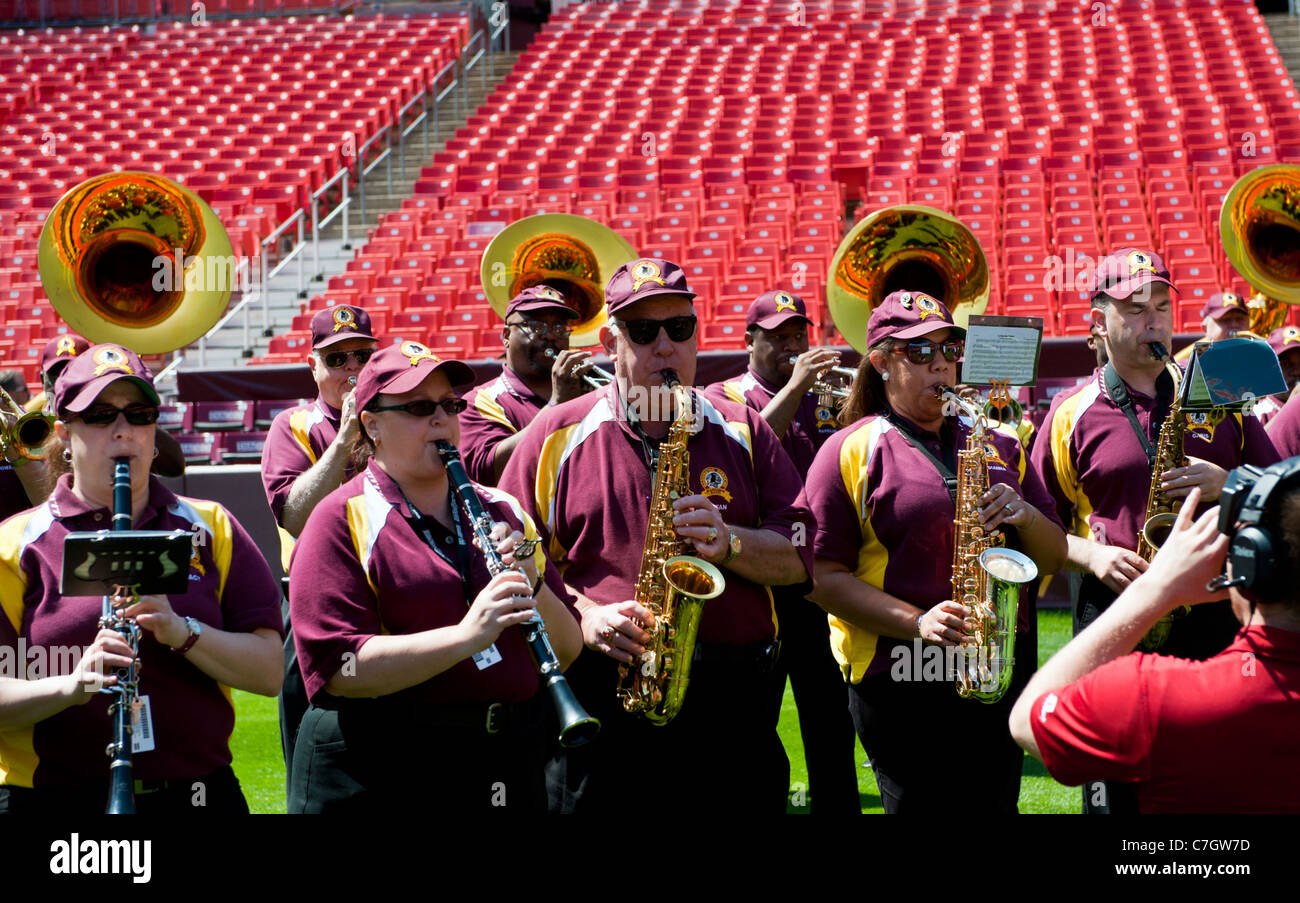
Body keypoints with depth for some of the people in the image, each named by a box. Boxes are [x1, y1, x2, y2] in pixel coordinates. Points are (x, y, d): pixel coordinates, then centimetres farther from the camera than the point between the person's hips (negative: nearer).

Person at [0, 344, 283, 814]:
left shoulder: (210, 529, 7)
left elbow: (270, 673, -1)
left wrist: (182, 631, -17)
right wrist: (71, 686, -26)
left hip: (197, 792, 2)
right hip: (52, 796, -2)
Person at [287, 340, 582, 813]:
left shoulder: (503, 512, 12)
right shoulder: (343, 521, -4)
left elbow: (568, 652, 9)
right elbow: (338, 669, -17)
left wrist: (533, 586, -10)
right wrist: (466, 636, -25)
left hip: (508, 768, 5)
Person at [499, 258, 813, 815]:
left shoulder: (742, 432, 13)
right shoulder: (558, 435, 8)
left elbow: (800, 558, 8)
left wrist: (727, 542, -10)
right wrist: (582, 617, -11)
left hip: (728, 699, 1)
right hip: (596, 695, -1)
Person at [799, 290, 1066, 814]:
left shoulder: (996, 446, 15)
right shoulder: (851, 452, 0)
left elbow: (1053, 557, 15)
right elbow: (823, 576, -8)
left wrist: (1025, 516, -7)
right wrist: (916, 622, -19)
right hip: (898, 682, -4)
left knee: (995, 803, 9)